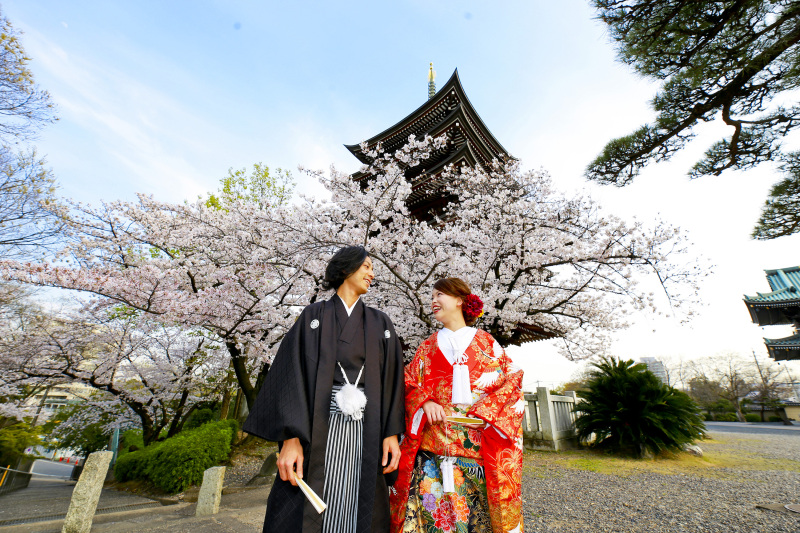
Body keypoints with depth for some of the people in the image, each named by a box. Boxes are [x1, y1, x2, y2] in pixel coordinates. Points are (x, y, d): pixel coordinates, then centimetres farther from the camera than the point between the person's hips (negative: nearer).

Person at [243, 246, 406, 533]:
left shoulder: (380, 324, 11)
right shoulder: (315, 316, 5)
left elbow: (391, 378, 8)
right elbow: (293, 373, -3)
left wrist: (391, 433, -1)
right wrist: (291, 437, -12)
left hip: (367, 432, 2)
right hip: (318, 430, -2)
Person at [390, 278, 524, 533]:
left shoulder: (486, 342, 7)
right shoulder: (428, 346, 13)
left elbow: (512, 381, 2)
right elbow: (409, 383, 10)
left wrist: (485, 412, -10)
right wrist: (425, 402, -9)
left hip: (479, 443, -1)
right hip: (433, 442, 2)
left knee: (475, 507, 0)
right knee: (432, 503, -2)